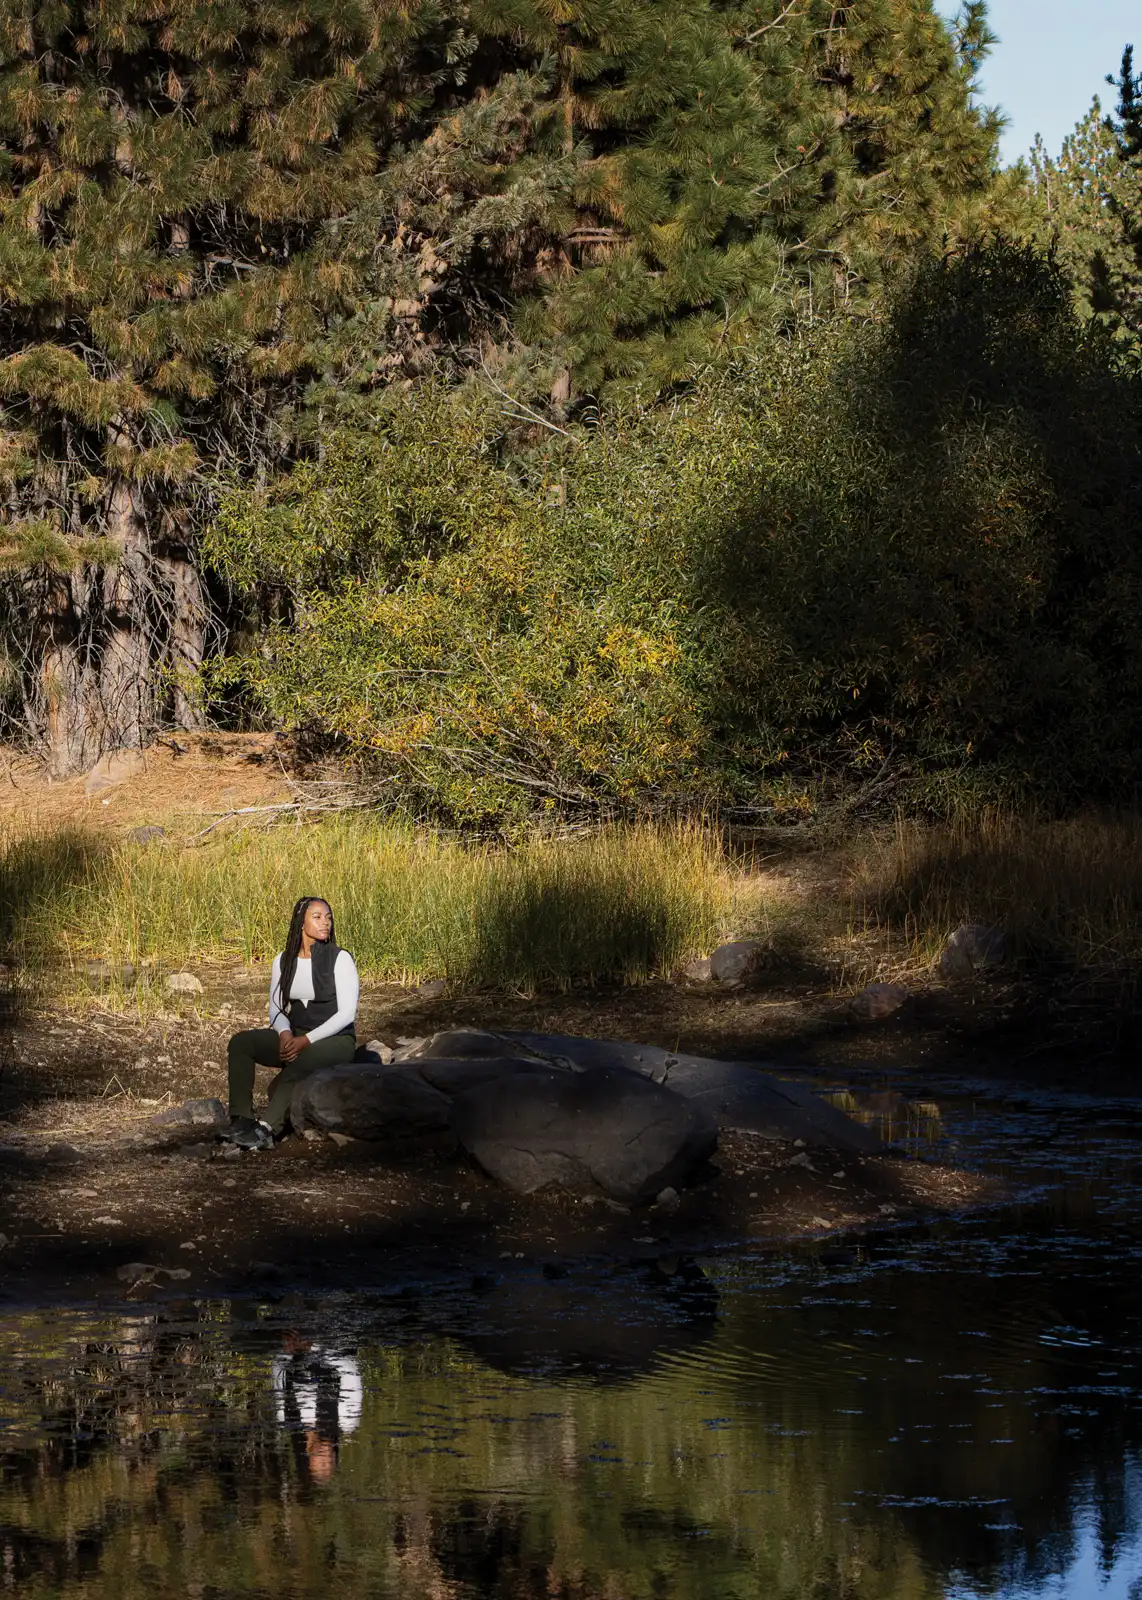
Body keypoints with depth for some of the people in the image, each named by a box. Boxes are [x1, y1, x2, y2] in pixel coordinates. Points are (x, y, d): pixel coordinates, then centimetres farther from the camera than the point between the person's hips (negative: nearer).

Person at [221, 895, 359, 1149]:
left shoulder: (340, 959, -9)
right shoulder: (283, 961, 5)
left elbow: (347, 1013, -15)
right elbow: (276, 1009, 7)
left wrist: (307, 1040, -23)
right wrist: (285, 1033, -16)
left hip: (335, 1040, -5)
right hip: (294, 1036, 5)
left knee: (301, 1061, -39)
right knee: (240, 1043, -17)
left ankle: (268, 1129, -40)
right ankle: (241, 1120, -27)